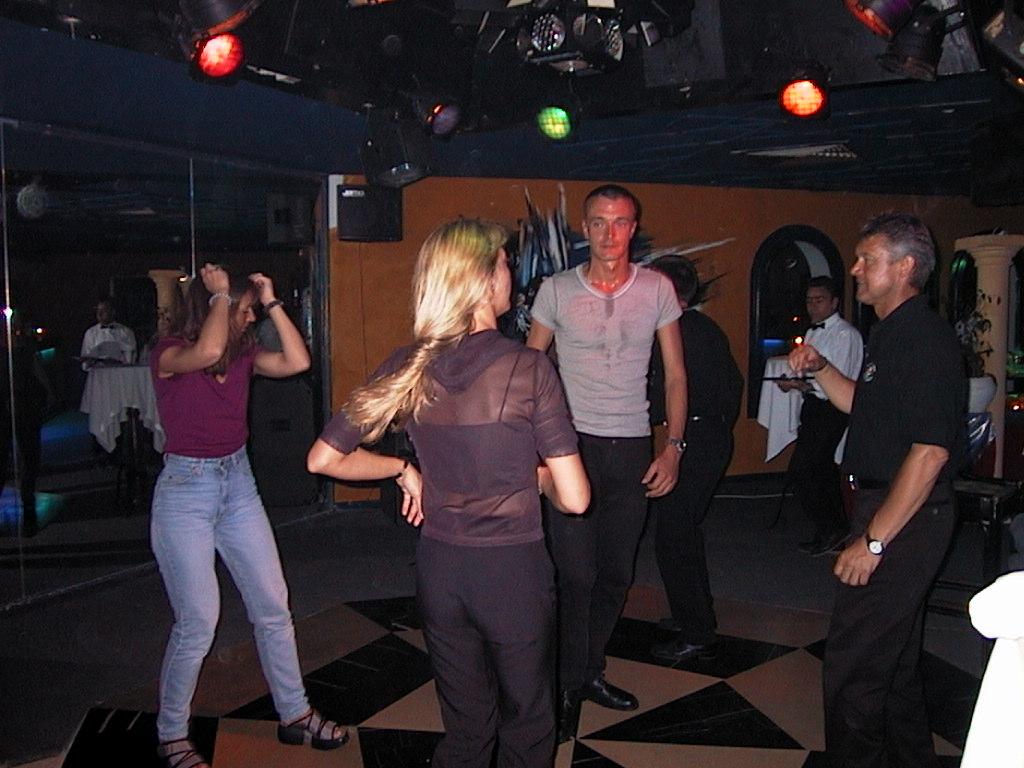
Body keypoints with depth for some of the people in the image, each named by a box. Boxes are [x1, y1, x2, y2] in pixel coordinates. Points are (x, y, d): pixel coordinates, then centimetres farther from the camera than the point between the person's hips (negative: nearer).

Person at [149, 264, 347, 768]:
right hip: (185, 490, -6)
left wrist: (271, 301, -5)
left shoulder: (242, 353, 5)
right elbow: (207, 351, -35)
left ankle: (294, 714, 25)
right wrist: (218, 293, -20)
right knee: (197, 623, -1)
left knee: (273, 608, 10)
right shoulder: (169, 354, -13)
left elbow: (297, 362, -7)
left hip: (238, 485, 6)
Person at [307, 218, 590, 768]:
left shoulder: (407, 369, -4)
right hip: (513, 572, -4)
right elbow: (574, 498, -16)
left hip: (439, 569, 4)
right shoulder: (528, 368, -16)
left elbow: (323, 459, 1)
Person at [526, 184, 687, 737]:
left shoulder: (657, 289, 3)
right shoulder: (556, 290, -1)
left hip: (632, 448, 3)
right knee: (576, 574, -3)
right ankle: (568, 687, 14)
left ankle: (591, 670, 30)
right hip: (572, 443, -2)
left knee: (616, 573, 11)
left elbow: (675, 374, 7)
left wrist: (673, 446, -2)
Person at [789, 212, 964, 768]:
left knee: (852, 663, -4)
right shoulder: (891, 334, 12)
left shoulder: (926, 341, -19)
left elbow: (930, 452, -25)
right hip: (886, 509, 11)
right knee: (895, 654, 23)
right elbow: (863, 406, 25)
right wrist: (819, 368, 7)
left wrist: (873, 540, -24)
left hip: (905, 519, -11)